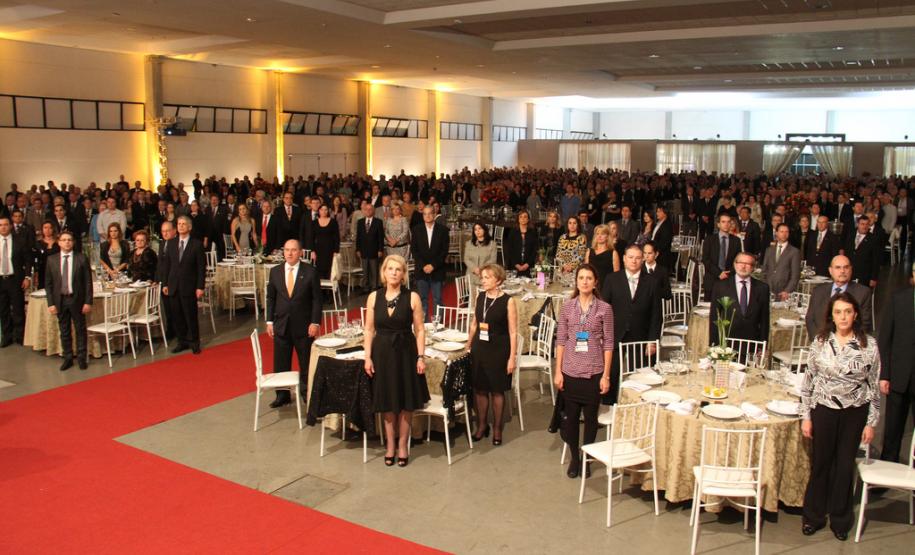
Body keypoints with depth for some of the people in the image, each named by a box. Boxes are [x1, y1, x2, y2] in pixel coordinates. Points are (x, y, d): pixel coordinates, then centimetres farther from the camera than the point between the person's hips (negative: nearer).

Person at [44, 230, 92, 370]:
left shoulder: (81, 258, -3)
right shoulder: (52, 259, 3)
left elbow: (88, 281, -3)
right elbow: (48, 283, 5)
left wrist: (88, 302, -7)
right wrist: (51, 303, -2)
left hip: (77, 300, -2)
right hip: (60, 300, 2)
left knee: (80, 330, 6)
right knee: (64, 331, 10)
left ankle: (82, 358, 18)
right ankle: (67, 358, 21)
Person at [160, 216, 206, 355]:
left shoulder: (197, 245, -3)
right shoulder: (171, 244, 10)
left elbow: (201, 267, -4)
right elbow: (166, 265, 13)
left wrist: (200, 287, -9)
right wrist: (165, 284, 7)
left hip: (189, 287, -4)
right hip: (173, 286, 4)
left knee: (191, 316, 0)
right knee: (177, 316, 7)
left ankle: (194, 343, 14)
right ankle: (182, 341, 18)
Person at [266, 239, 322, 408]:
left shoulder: (310, 272, -6)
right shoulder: (275, 272, 3)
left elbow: (316, 299, -5)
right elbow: (270, 298, 8)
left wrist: (315, 322, -10)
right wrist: (269, 321, 3)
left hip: (303, 325, -3)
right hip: (281, 325, 3)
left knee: (306, 362, 8)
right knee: (280, 362, 9)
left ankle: (307, 393, 23)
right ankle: (282, 395, 22)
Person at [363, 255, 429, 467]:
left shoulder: (412, 297, -6)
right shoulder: (374, 297, -1)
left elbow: (419, 330, -4)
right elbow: (369, 330, 3)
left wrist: (420, 357, -10)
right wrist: (367, 357, -3)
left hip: (406, 352, -1)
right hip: (382, 352, 1)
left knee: (406, 402, 8)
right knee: (387, 402, 12)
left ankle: (402, 445, 26)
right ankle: (389, 445, 29)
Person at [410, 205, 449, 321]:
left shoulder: (442, 230, 1)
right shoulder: (417, 230, 5)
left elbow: (444, 251, -2)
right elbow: (414, 250, 3)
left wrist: (433, 265, -10)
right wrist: (423, 266, -8)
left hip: (437, 271, -1)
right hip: (421, 270, 1)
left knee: (437, 299, 2)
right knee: (422, 298, 4)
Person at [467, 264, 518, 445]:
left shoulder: (508, 301, -11)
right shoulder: (480, 297, 3)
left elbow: (513, 332, -9)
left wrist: (512, 357, -12)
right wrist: (469, 347, 13)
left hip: (498, 351, -4)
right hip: (479, 349, 4)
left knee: (497, 390, 7)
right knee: (479, 388, 11)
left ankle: (497, 428, 23)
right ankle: (482, 425, 28)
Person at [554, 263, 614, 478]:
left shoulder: (604, 309, -3)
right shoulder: (567, 307, 1)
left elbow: (608, 343, -2)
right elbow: (561, 340, 3)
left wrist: (606, 374, -4)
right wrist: (558, 371, 0)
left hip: (594, 372, -1)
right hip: (571, 371, 1)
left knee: (591, 416, 9)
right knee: (571, 416, 9)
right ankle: (574, 458, 26)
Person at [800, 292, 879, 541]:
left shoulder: (869, 344, -6)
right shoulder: (820, 341, -4)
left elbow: (874, 385, -1)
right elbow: (809, 379, 1)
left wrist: (871, 422, 0)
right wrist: (806, 416, 0)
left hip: (855, 411, 0)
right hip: (824, 408, 0)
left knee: (845, 466, 11)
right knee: (820, 463, 11)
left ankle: (840, 520, 29)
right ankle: (814, 516, 28)